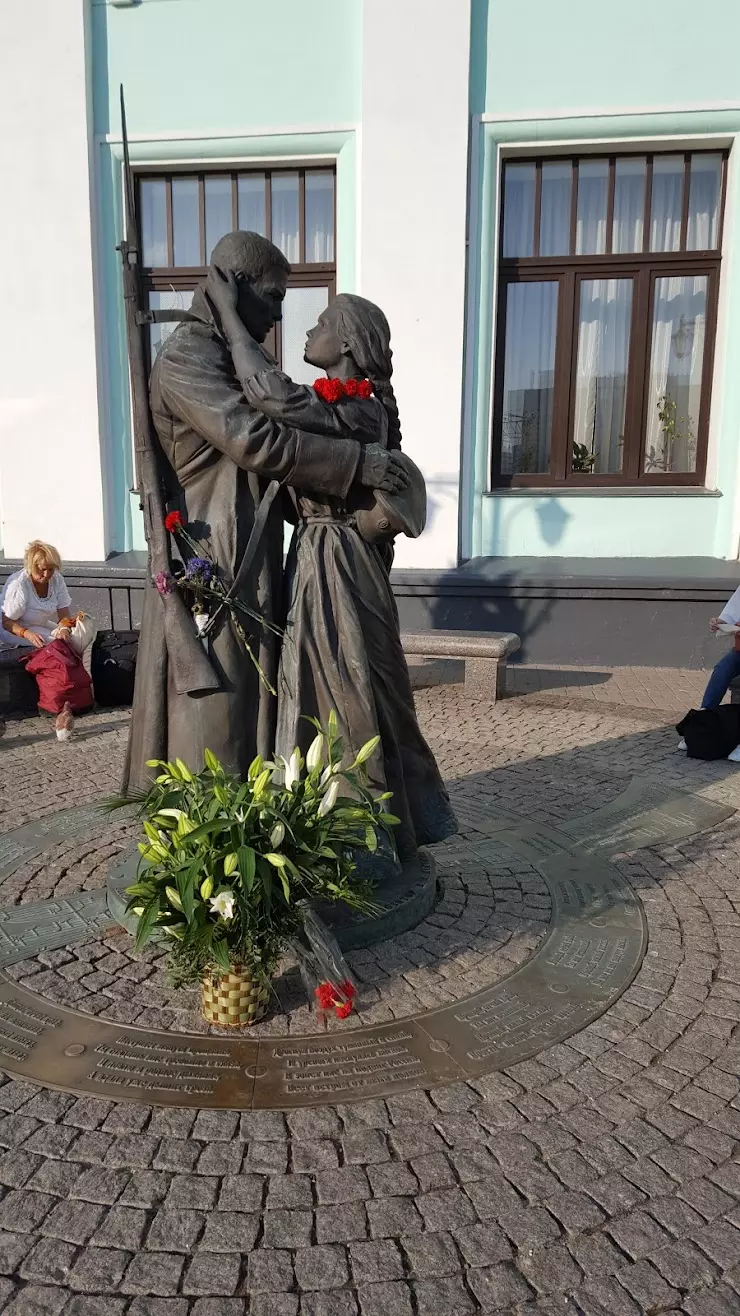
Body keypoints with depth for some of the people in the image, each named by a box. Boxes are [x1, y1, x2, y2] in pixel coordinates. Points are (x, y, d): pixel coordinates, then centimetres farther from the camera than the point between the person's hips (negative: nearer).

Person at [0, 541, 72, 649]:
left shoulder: (57, 579, -11)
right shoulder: (17, 585, -28)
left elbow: (64, 614, -8)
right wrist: (27, 634, -40)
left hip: (43, 625, 6)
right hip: (18, 631, -6)